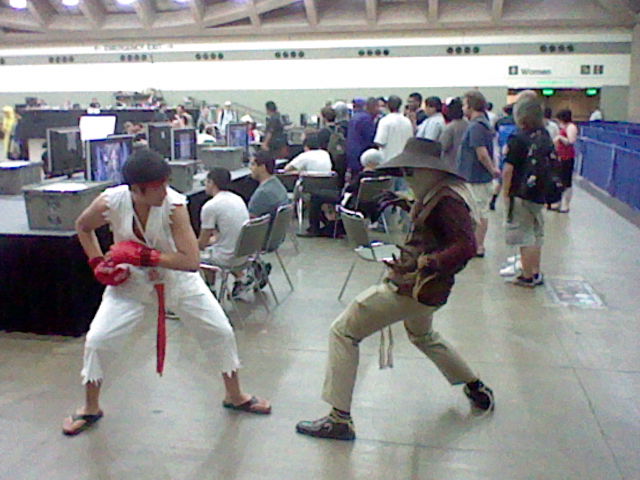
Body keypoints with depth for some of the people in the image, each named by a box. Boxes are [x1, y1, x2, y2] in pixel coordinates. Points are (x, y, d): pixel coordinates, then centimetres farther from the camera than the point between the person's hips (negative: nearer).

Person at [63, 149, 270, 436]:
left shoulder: (174, 204, -28)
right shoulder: (110, 203, -23)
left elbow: (192, 262, -31)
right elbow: (83, 226, 2)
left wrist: (145, 256, -34)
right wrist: (97, 262, -8)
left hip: (178, 280, 0)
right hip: (130, 282, 1)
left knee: (221, 333, 3)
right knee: (98, 341, -7)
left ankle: (235, 396, 29)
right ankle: (90, 409, 21)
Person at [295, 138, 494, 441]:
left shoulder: (448, 200, -21)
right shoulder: (444, 190, 8)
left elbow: (467, 245, -29)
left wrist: (430, 262, -38)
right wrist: (409, 207, 14)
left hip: (410, 285, -11)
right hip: (427, 288, 11)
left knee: (344, 332, -5)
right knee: (422, 335, 38)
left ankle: (339, 419, -5)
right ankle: (477, 389, 44)